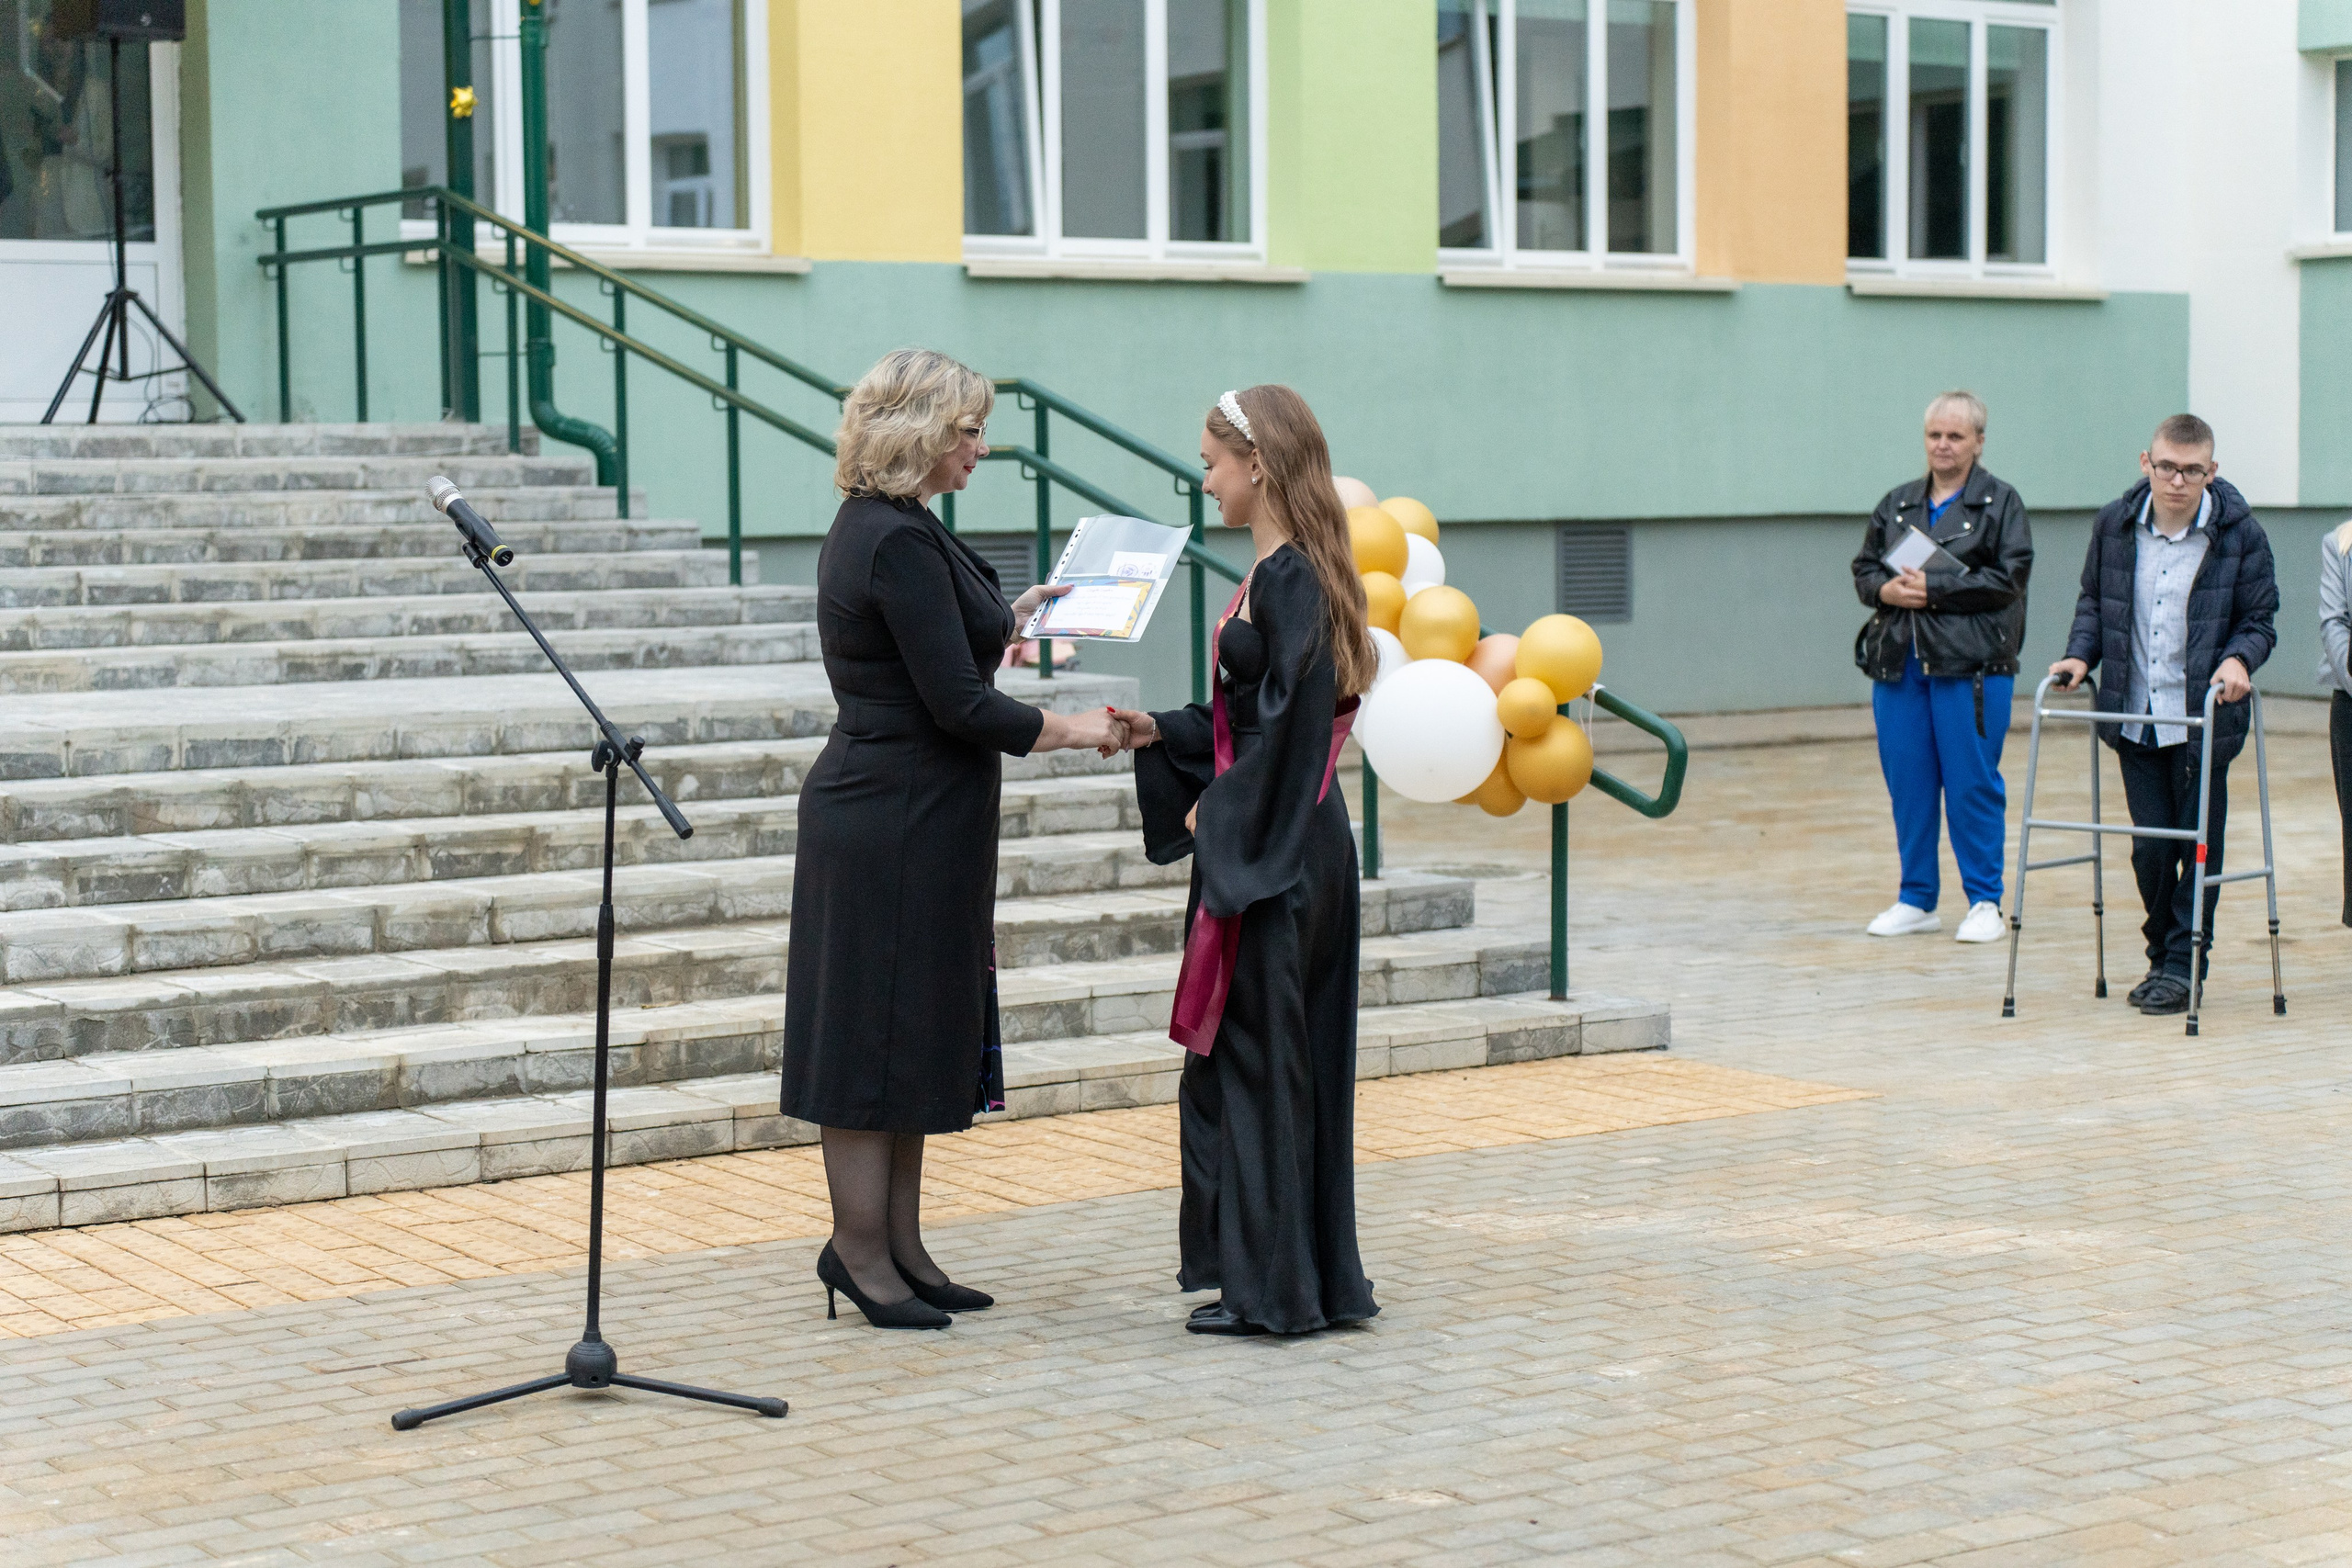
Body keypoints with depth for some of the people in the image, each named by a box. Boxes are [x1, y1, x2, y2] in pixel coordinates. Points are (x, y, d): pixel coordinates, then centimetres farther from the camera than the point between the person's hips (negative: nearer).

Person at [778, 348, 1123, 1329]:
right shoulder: (899, 542, -19)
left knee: (917, 1037, 14)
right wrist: (1073, 730, -9)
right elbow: (958, 705, -20)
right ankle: (861, 1252, 7)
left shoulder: (875, 529, 12)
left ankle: (898, 1249, 20)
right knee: (879, 1032, -2)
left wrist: (1004, 618, 29)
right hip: (895, 823, -10)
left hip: (909, 819, 10)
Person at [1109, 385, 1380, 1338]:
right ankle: (1318, 1276, 19)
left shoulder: (1286, 580, -17)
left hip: (1273, 856, -10)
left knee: (1252, 1057, -2)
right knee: (1293, 1061, 13)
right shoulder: (1285, 573, 12)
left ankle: (1269, 1285, 5)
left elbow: (1289, 723, -21)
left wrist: (1217, 813, -13)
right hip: (1294, 848, 10)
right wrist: (1159, 733, 10)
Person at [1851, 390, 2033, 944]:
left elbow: (2010, 576, -9)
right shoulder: (1897, 504, 18)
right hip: (1899, 662, 5)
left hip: (1971, 664, -5)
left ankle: (1986, 901, 7)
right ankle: (1917, 899, 17)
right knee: (1907, 783, 6)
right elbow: (1864, 568, 18)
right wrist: (1886, 590, -5)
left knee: (1972, 783, -3)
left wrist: (1934, 589, -14)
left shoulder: (2000, 503, 2)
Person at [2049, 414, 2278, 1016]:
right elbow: (2093, 602, 15)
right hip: (2135, 717, 3)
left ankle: (2182, 966, 11)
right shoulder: (2115, 525, 2)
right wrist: (2081, 654, -1)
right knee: (2150, 847, 6)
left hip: (2204, 717, -3)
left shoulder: (2239, 534, -7)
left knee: (2199, 844, 2)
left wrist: (2239, 658, -20)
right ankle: (2163, 956, 23)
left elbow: (2260, 620, -1)